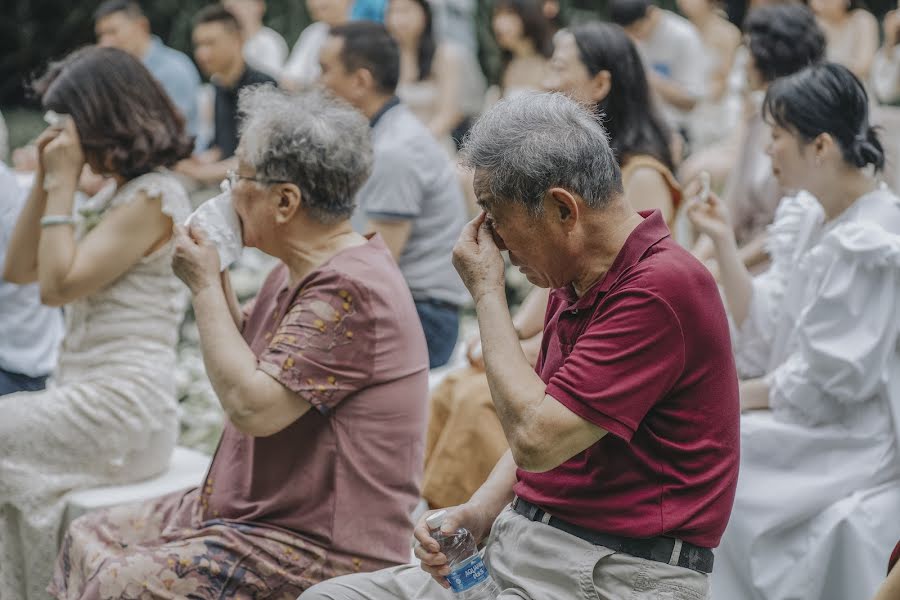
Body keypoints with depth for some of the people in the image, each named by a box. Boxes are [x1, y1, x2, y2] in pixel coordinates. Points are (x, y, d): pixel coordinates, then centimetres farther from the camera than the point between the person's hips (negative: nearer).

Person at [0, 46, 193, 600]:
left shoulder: (154, 198, -12)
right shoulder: (115, 195, 17)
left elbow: (58, 285, -18)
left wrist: (63, 185, -12)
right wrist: (45, 181, 9)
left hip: (120, 412, -9)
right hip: (90, 398, 9)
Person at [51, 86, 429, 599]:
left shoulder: (352, 289, -23)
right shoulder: (300, 272, 10)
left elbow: (252, 406, -27)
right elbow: (250, 364, 22)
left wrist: (205, 287, -16)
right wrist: (217, 276, 7)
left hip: (327, 548, -10)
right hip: (253, 511, 11)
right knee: (90, 539, 9)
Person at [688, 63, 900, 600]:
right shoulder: (806, 217, 5)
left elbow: (826, 382, -21)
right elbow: (767, 338, 4)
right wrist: (723, 240, -2)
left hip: (855, 440, -8)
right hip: (804, 415, 8)